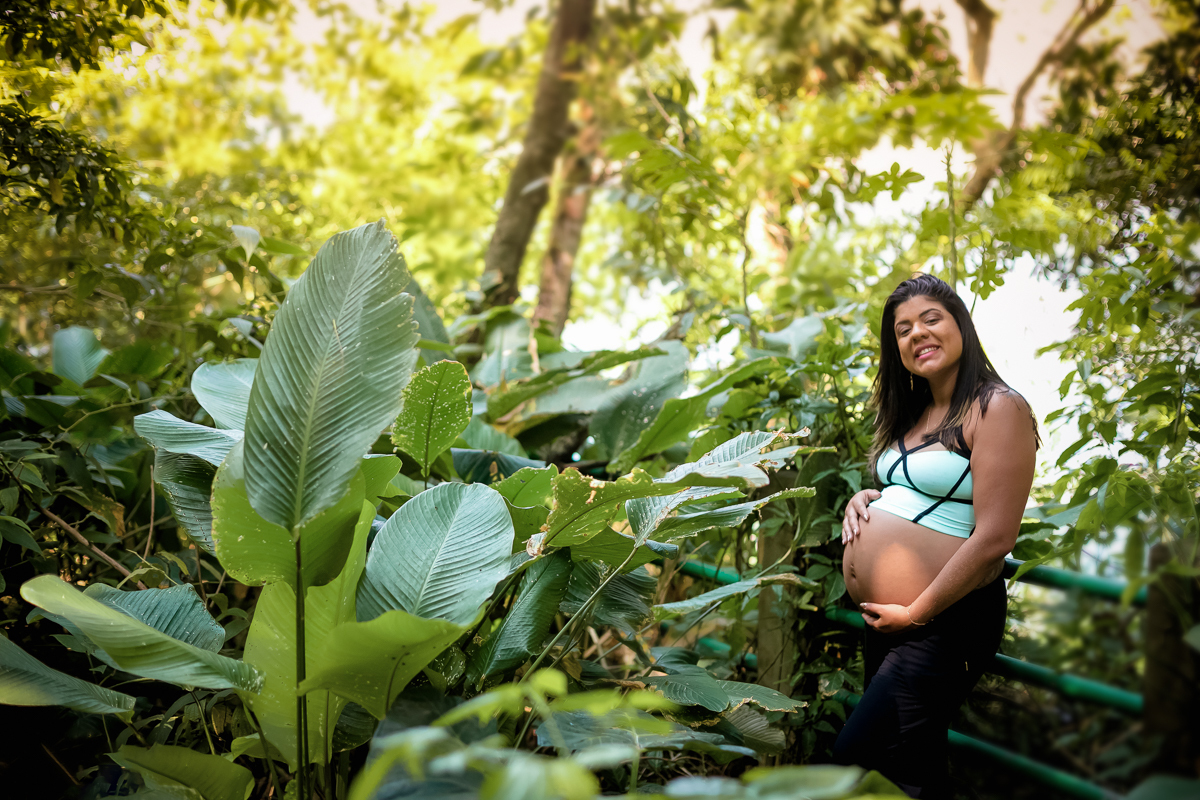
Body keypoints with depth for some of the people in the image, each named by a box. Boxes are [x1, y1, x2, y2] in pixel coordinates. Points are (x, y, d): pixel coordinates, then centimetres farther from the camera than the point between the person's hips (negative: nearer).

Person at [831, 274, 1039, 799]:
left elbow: (994, 539, -21)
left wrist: (914, 614, -17)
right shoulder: (913, 414, 12)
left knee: (855, 756, -7)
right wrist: (864, 499, 4)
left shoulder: (997, 408, -14)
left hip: (941, 621, -8)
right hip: (880, 619, 9)